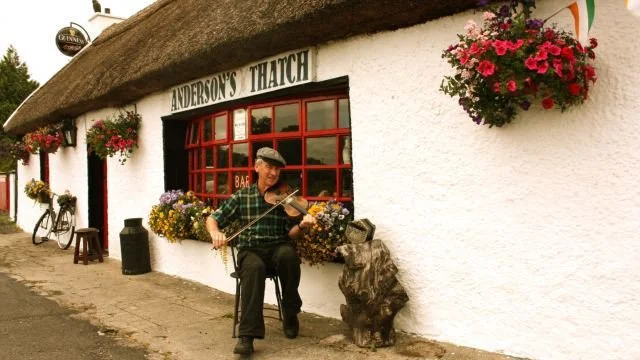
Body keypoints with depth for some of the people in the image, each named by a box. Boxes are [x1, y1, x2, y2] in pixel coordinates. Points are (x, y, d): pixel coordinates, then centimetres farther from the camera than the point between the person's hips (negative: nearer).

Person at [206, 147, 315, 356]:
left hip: (277, 249, 1)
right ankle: (247, 335, -35)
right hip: (250, 251, -1)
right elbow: (212, 219, 8)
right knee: (254, 268, -37)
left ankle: (290, 315, -12)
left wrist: (302, 226, -26)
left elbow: (291, 233, -2)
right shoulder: (242, 196, 6)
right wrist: (215, 231, -16)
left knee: (288, 254, -35)